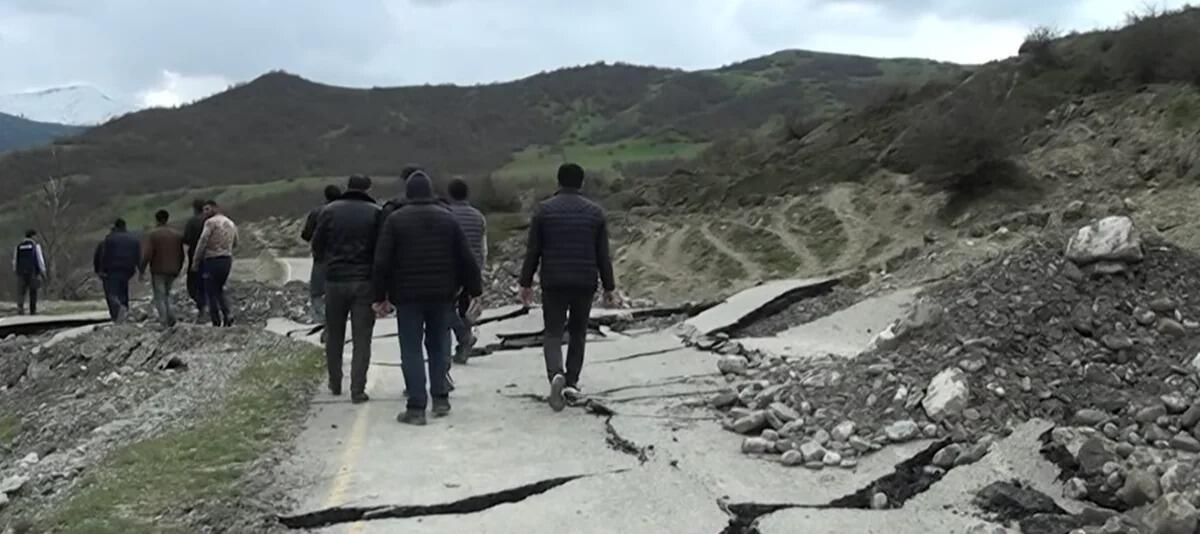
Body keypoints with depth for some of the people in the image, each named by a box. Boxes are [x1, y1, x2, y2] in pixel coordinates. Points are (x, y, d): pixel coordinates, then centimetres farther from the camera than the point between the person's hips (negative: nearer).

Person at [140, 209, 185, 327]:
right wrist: (178, 269, 20)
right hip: (172, 271, 4)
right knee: (166, 294, 20)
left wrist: (142, 270, -4)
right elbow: (181, 255, 9)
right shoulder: (177, 234, 6)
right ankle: (171, 316, -1)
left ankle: (164, 324, -6)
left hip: (158, 271, -4)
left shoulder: (152, 234, -8)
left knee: (159, 297, 1)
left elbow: (147, 254, -13)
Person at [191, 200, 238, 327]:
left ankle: (216, 322, 1)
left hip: (212, 261, -6)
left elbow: (202, 242, -13)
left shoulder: (211, 222, -10)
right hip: (227, 260, 7)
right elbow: (235, 244, 21)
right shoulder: (231, 223, 13)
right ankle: (227, 314, 1)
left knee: (212, 292, 3)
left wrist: (195, 262, -7)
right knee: (220, 290, 20)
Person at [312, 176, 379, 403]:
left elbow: (317, 247, 3)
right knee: (362, 339, 2)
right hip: (365, 282, -2)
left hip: (335, 280, 2)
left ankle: (335, 384, 26)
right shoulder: (376, 213, -4)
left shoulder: (329, 211, 0)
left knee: (334, 336, 17)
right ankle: (357, 390, -2)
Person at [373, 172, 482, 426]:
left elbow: (382, 262, -6)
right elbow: (466, 259, 3)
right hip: (441, 295, 3)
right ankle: (440, 398, 17)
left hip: (408, 296, -3)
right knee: (438, 346, 16)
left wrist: (381, 296, 1)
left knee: (411, 350, 1)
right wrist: (474, 289, 10)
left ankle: (416, 407, -2)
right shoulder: (447, 218, 4)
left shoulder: (395, 220, -3)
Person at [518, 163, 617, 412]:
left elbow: (532, 251, -1)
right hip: (585, 284, 1)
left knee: (553, 333, 4)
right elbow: (603, 255, 2)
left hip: (553, 284, -1)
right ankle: (571, 382, 16)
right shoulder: (595, 211, 2)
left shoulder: (543, 210, -2)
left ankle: (556, 375, -21)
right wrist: (609, 288, 8)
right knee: (578, 332, 17)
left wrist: (525, 283, 7)